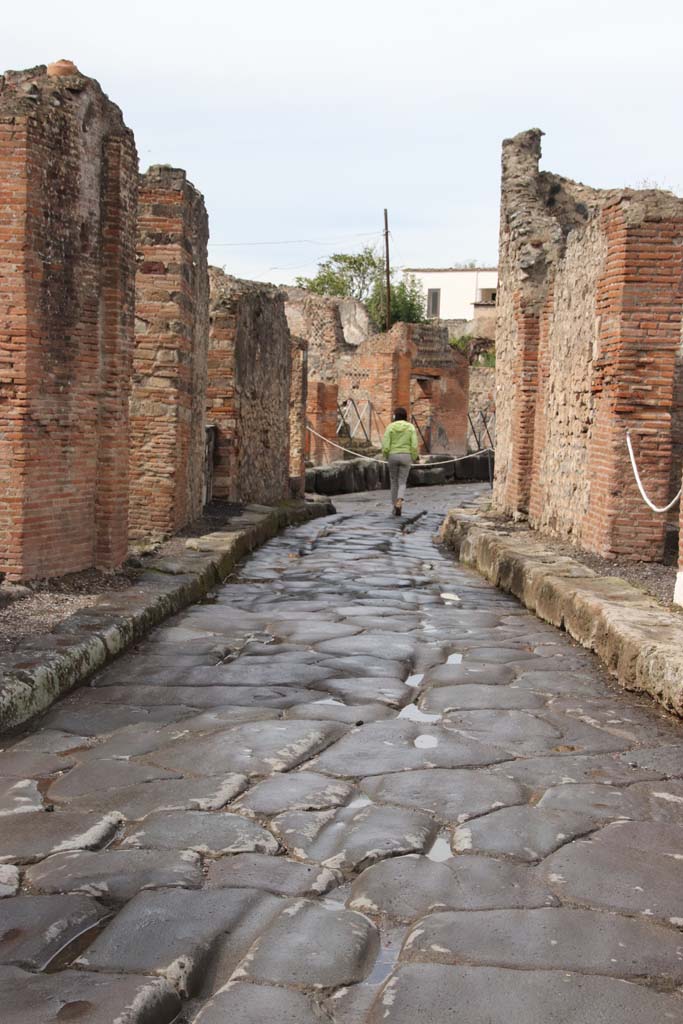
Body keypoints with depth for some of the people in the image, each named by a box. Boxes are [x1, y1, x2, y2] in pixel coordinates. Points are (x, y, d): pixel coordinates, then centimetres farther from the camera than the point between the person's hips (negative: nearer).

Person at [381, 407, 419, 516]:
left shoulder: (390, 427, -4)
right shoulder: (411, 427, -2)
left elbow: (385, 445, -8)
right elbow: (414, 445, -8)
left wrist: (386, 456, 10)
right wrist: (414, 458, 8)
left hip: (393, 456, 0)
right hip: (405, 456, 0)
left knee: (394, 482, 16)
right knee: (402, 483, 5)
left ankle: (395, 507, 17)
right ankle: (399, 502, -22)